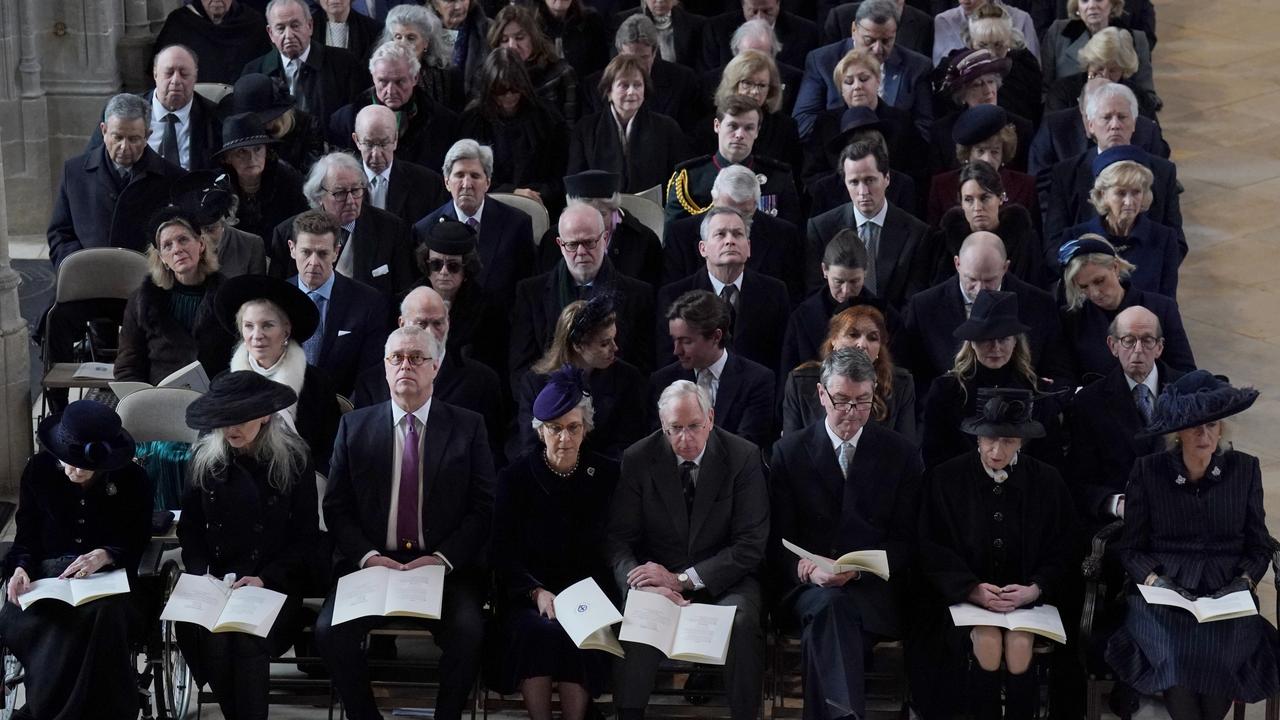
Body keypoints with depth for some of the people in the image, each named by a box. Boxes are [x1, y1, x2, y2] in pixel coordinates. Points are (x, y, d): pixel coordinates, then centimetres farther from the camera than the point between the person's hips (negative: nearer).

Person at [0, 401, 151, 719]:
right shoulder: (39, 470, 3)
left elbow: (137, 544, 2)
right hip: (48, 576, 1)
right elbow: (26, 536, 7)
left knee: (103, 615, -38)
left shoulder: (133, 479, -1)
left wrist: (104, 556, -20)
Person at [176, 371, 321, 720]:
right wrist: (202, 574, -6)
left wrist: (265, 579, -15)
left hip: (276, 582, -2)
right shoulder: (204, 458, 5)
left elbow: (306, 537, -1)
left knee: (246, 638, -31)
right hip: (214, 579, 2)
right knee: (209, 635, -29)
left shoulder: (295, 459, -2)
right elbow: (189, 527, 12)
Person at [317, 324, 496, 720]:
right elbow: (336, 506, 8)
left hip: (446, 566, -1)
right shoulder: (355, 426, 10)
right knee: (330, 631, -24)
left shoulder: (468, 427, 6)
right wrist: (367, 555, -9)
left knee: (467, 632, -29)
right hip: (372, 563, 1)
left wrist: (443, 558, -13)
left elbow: (483, 507, 2)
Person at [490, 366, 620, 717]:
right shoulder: (515, 476, 4)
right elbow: (502, 552, 1)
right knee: (537, 631, -33)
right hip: (528, 593, 0)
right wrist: (537, 592, -15)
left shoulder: (607, 475, 6)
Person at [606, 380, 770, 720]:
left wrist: (683, 580, -18)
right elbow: (618, 539, -2)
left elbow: (751, 544, -8)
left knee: (742, 621, -33)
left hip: (723, 578, -1)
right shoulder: (638, 459, -1)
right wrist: (644, 586, -24)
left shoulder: (743, 457, -5)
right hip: (659, 576, 1)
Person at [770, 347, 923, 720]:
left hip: (873, 586, 0)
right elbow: (779, 539, 7)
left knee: (825, 624, -36)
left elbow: (905, 540, 7)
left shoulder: (901, 453, 10)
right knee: (829, 605, -38)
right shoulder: (789, 451, 10)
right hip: (808, 587, 0)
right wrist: (808, 570, -16)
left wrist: (858, 569, -12)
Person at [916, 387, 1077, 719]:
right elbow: (931, 552, -1)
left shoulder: (1047, 481, 3)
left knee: (1021, 642, -27)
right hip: (965, 596, 0)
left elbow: (1062, 552, 5)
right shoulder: (945, 479, 0)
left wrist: (1034, 590, -14)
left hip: (1029, 596, 1)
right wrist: (972, 589, -16)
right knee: (986, 640, -29)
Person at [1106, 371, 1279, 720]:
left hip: (1227, 596, 1)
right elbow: (1131, 550, 8)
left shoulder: (1245, 469, 7)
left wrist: (1244, 582, -5)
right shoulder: (1149, 471, 4)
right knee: (1176, 658, -32)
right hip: (1163, 596, -1)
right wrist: (1155, 581, -10)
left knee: (1218, 658, -30)